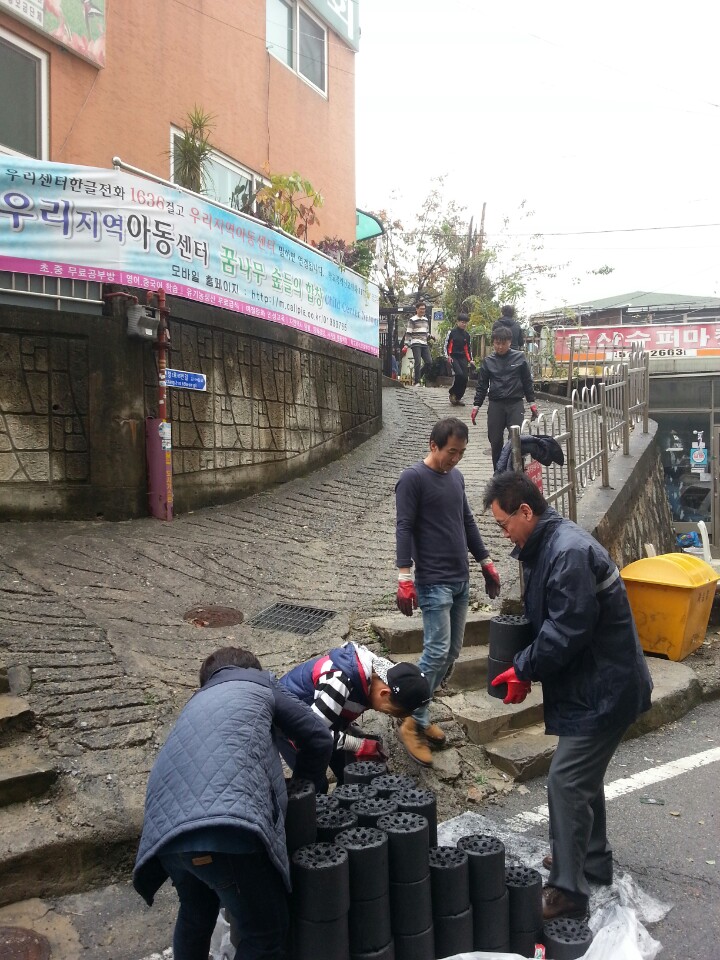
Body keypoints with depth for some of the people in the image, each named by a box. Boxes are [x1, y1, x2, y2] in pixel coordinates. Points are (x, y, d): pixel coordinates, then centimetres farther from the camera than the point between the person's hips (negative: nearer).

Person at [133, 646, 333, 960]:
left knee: (196, 914, 33)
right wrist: (308, 784, 36)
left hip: (166, 830, 7)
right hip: (226, 827, -6)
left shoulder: (197, 702, 35)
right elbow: (318, 738, 18)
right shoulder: (259, 683, 20)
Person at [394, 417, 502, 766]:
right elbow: (404, 529, -15)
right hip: (433, 582, -8)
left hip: (460, 579, 8)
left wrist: (486, 563, 20)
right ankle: (411, 723, 3)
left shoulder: (456, 476, 13)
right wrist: (404, 578, -22)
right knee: (437, 651, -11)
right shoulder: (412, 479, -10)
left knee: (452, 652, 10)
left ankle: (420, 715, 21)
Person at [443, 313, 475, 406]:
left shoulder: (467, 335, 13)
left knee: (464, 378, -5)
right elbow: (446, 345, 1)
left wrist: (470, 360, 12)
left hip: (463, 358, 5)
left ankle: (458, 398, 8)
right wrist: (448, 356, -9)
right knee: (459, 374, -25)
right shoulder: (452, 332, -1)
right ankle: (452, 394, -4)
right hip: (453, 357, -5)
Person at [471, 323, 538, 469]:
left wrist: (532, 403, 5)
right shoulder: (488, 361, 5)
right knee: (495, 441, 4)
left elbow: (527, 381, 7)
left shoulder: (519, 357, 2)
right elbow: (482, 385, 10)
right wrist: (476, 406, 5)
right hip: (495, 405, 2)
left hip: (515, 403, -2)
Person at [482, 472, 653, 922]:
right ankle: (594, 861, 39)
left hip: (603, 689, -10)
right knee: (583, 776, 22)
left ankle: (568, 890, 9)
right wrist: (526, 666, 2)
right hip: (592, 683, 10)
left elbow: (567, 632, -28)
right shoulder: (551, 544, 6)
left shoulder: (570, 552, -27)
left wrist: (523, 670, -14)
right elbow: (552, 620, 13)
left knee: (567, 782, -4)